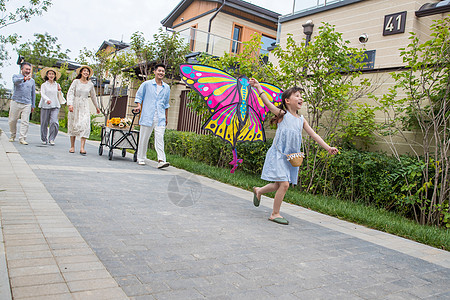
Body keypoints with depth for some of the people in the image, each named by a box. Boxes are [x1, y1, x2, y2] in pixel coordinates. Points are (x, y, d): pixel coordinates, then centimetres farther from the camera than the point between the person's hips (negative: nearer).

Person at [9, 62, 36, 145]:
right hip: (16, 102, -1)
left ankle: (22, 138, -6)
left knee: (25, 122, -8)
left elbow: (33, 94, 19)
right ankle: (13, 135, 27)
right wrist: (24, 78, -41)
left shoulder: (32, 80, 14)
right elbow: (15, 81, -22)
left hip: (27, 104, 1)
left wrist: (33, 105, 16)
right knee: (12, 121, 7)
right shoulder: (16, 76, 4)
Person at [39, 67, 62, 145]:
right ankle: (44, 139, 20)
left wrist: (59, 91, 0)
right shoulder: (44, 85, 7)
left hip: (55, 107, 1)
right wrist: (47, 100, -26)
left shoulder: (57, 85, 15)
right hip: (45, 106, -1)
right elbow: (42, 94, -7)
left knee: (54, 122, -16)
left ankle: (51, 139, -6)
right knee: (44, 123, 4)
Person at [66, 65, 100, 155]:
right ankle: (72, 146, 14)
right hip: (75, 105, -1)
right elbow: (70, 93, -6)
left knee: (85, 125, -12)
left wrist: (97, 107, 29)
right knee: (73, 125, 4)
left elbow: (93, 96, 20)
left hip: (85, 106, 1)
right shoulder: (76, 82, 0)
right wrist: (70, 104, -20)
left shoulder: (90, 84, 8)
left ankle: (82, 147, -15)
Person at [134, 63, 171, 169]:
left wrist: (166, 117, 22)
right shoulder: (146, 84, 4)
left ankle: (161, 160, -16)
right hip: (147, 116, -1)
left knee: (160, 138, -10)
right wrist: (139, 105, -3)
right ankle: (141, 158, 18)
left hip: (160, 118, 2)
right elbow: (139, 96, 14)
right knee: (144, 138, 5)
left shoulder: (167, 87, 14)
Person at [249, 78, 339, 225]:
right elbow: (267, 103, -15)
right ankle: (275, 214, 4)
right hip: (278, 154, -6)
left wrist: (327, 147, 3)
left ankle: (258, 191, 38)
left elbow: (314, 135, 10)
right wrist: (258, 87, -24)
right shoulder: (283, 114, -4)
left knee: (279, 185, 11)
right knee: (284, 184, -11)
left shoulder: (301, 120, 11)